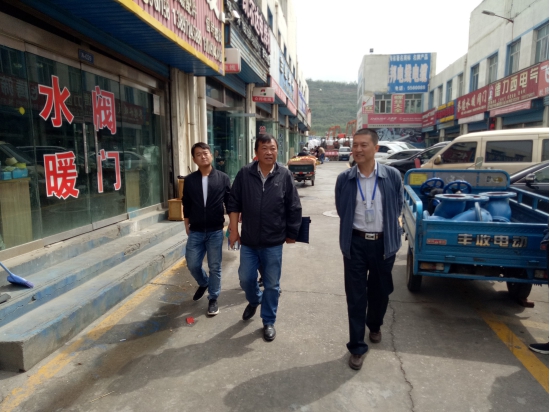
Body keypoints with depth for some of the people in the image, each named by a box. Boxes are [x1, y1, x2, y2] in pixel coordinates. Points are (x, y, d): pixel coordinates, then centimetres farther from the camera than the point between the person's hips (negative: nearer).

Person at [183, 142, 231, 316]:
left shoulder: (223, 178, -2)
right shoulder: (190, 180, 2)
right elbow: (186, 205, 9)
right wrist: (187, 225, 10)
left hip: (215, 231, -2)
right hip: (196, 231, 2)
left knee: (215, 267, 6)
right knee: (193, 265, 7)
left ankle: (213, 298, 23)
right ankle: (204, 283, 39)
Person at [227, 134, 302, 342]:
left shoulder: (285, 175, -6)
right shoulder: (244, 174, -4)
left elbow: (294, 208, -1)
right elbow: (234, 203, 1)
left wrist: (291, 233, 3)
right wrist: (233, 229, -1)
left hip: (274, 242, -1)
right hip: (248, 241, 2)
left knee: (271, 285, 9)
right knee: (246, 279, 13)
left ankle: (269, 321, 28)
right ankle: (254, 300, 46)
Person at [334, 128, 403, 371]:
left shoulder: (392, 176, -7)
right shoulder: (344, 179, -5)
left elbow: (397, 208, 5)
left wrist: (386, 231, 8)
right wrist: (355, 229, 8)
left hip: (383, 243, 1)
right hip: (355, 243, 0)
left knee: (380, 291, 18)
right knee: (356, 296, 4)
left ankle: (374, 326, 47)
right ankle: (357, 347, 19)